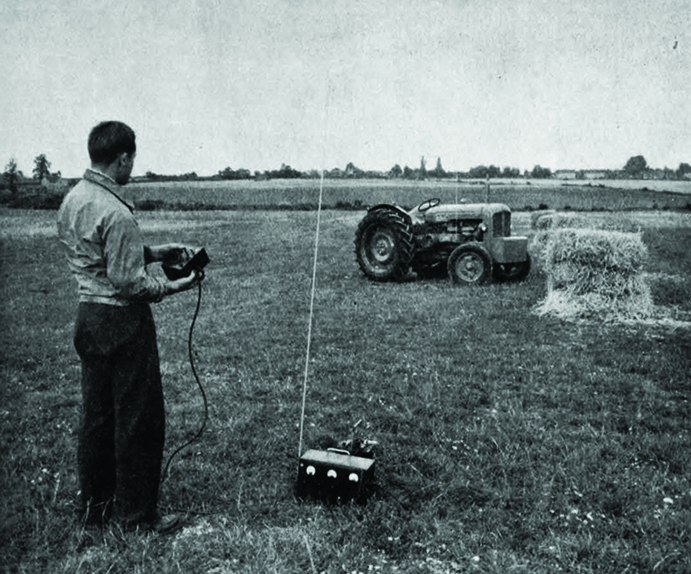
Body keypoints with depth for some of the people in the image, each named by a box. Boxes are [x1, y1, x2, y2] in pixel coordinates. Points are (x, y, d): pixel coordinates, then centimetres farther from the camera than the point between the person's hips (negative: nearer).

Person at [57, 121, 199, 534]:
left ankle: (94, 503, 31)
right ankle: (137, 513, 15)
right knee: (138, 418, 3)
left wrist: (153, 252, 11)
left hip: (88, 315, 9)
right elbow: (128, 281, -22)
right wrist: (172, 286, -9)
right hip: (123, 321, -9)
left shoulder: (73, 199, 7)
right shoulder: (115, 213, -22)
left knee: (96, 414, 18)